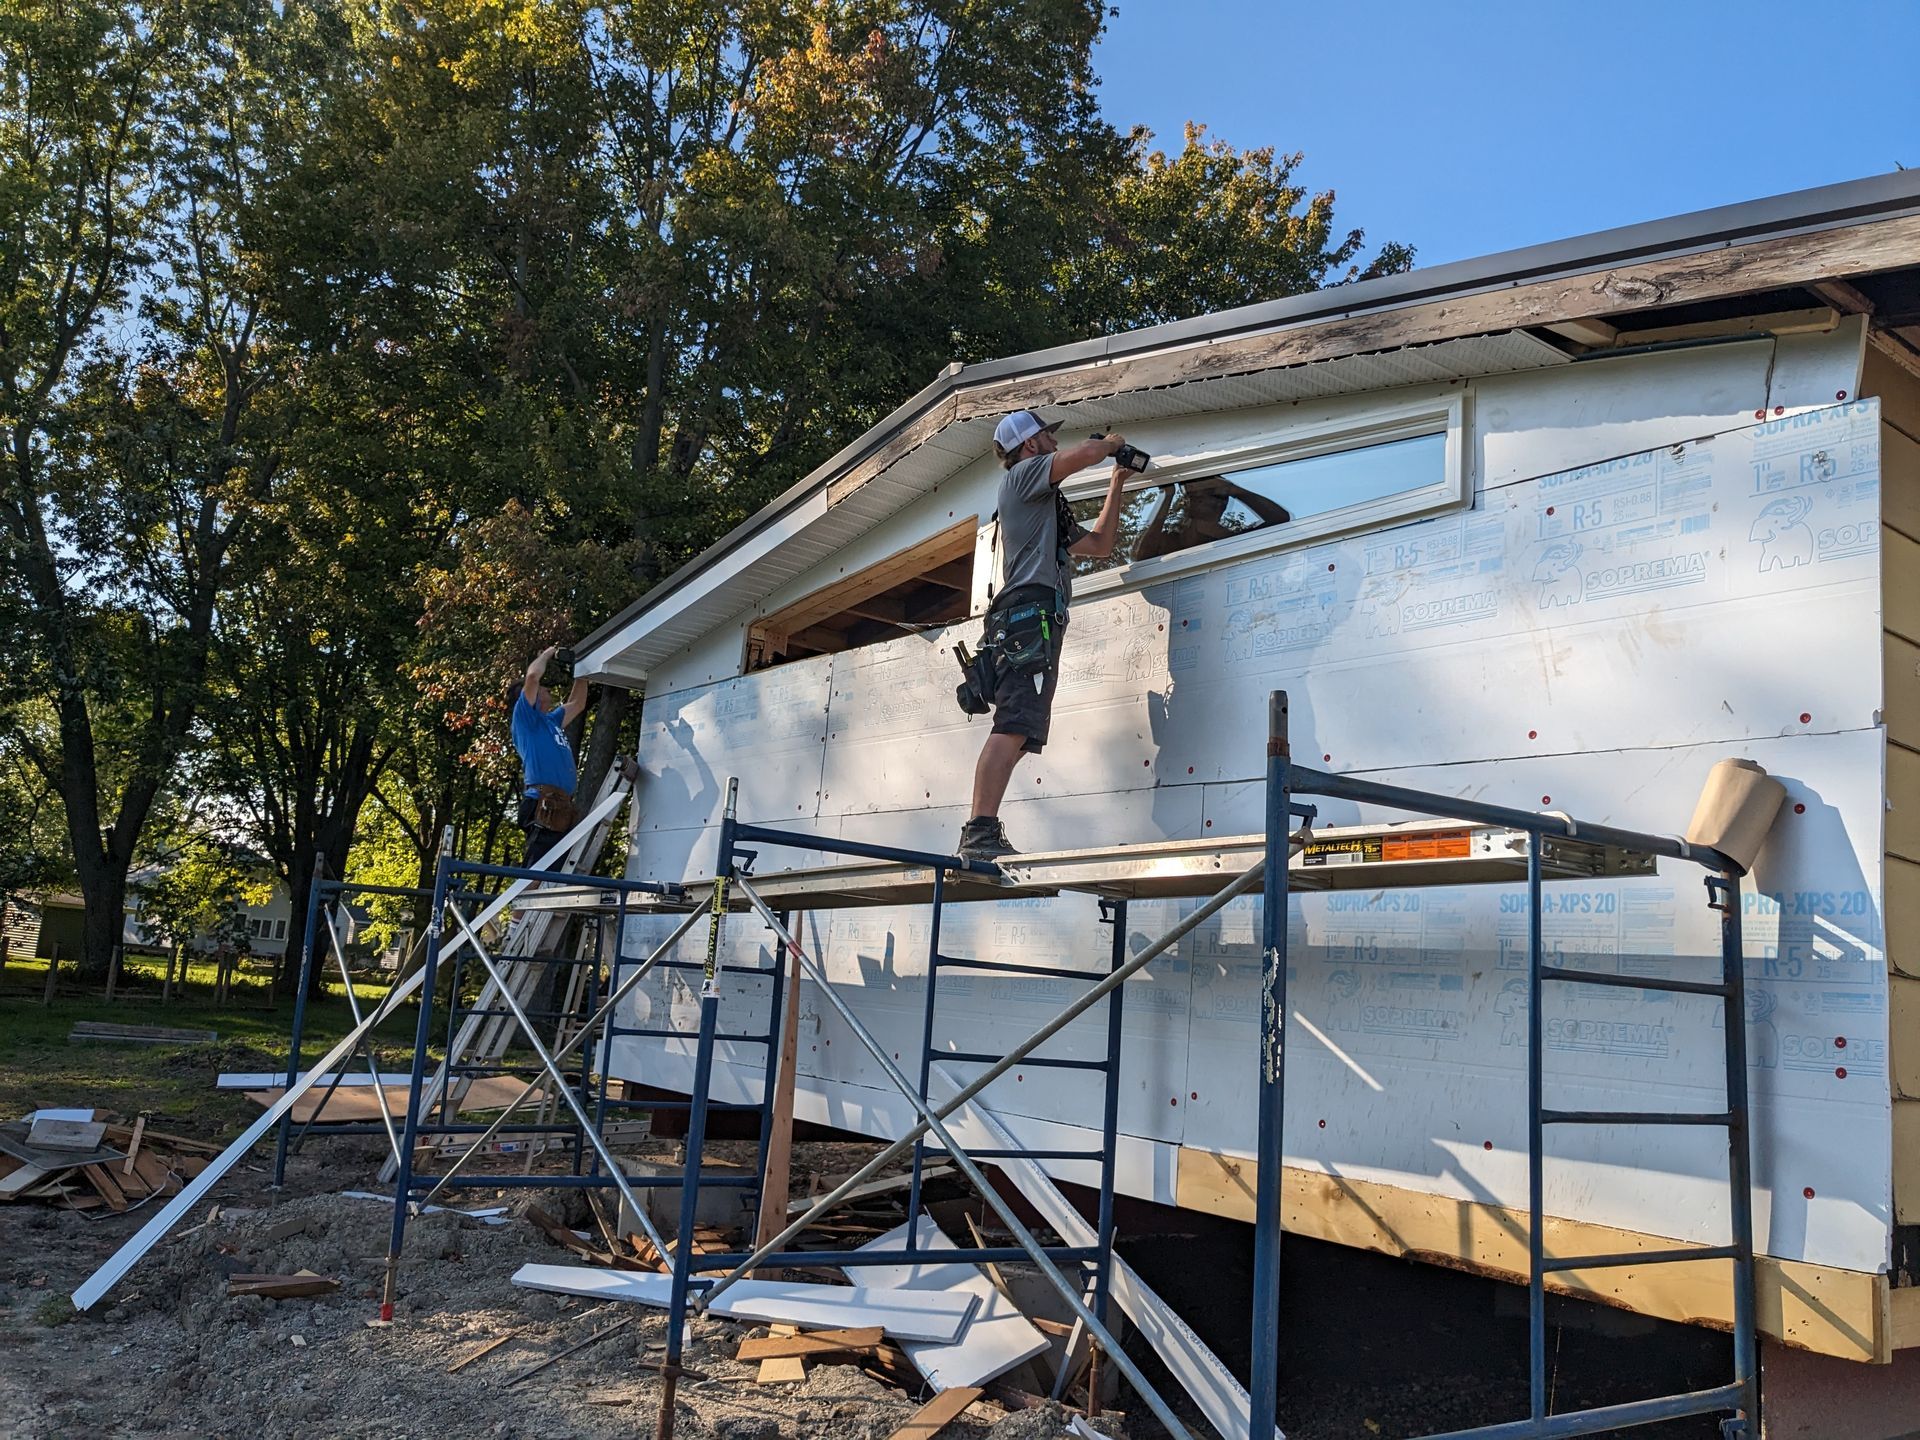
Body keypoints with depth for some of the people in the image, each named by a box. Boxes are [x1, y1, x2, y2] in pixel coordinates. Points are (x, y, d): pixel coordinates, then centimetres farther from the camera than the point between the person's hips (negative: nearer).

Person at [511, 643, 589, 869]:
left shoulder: (551, 721, 30)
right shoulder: (525, 716, 6)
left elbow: (577, 704, 43)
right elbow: (532, 676, -8)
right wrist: (547, 653, 10)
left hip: (562, 808, 9)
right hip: (544, 807, -9)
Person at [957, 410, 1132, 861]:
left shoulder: (1048, 506, 36)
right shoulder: (1023, 475, 8)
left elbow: (1100, 543, 38)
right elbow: (1084, 453, -6)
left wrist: (1117, 483, 39)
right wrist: (1111, 443, 17)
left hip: (1040, 620, 10)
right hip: (1029, 608, -10)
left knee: (1015, 734, -1)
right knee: (1013, 727, -23)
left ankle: (981, 837, -8)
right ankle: (981, 832, -32)